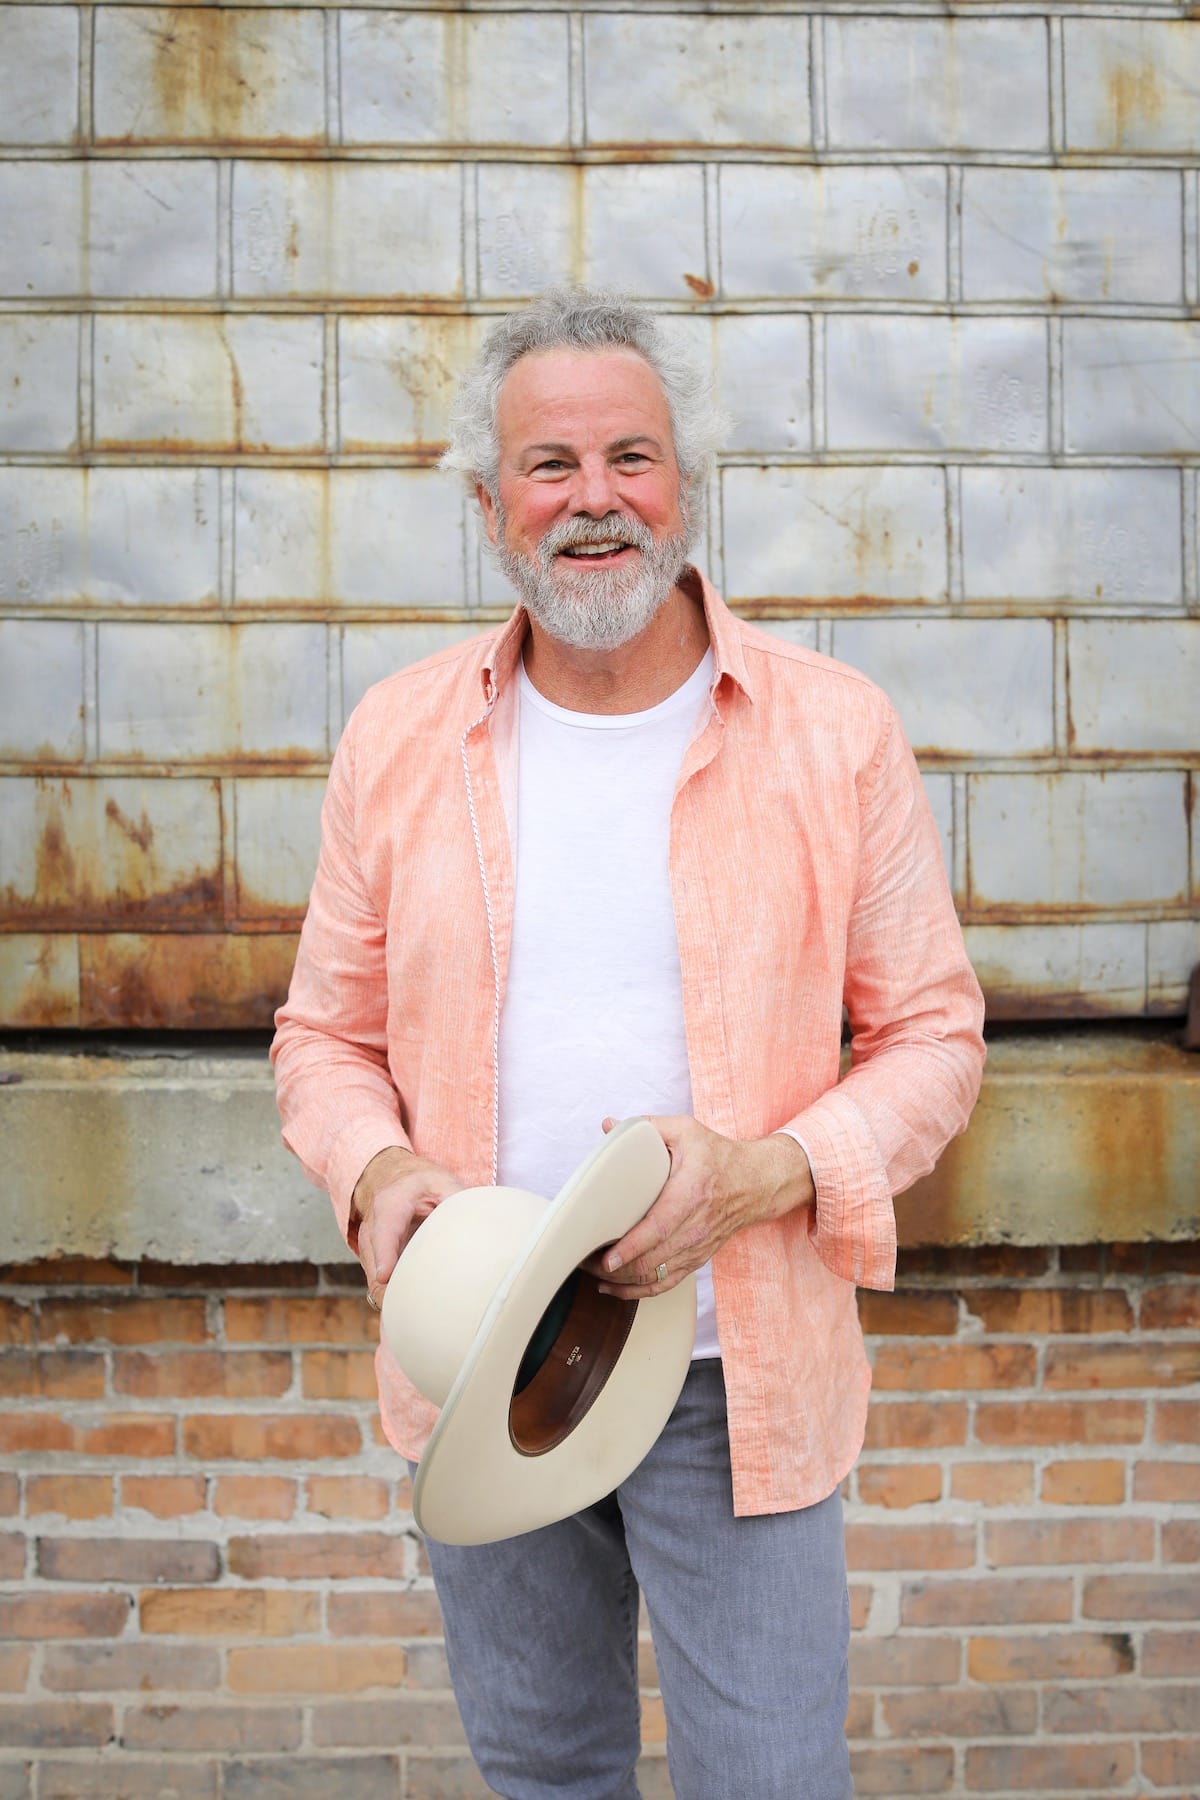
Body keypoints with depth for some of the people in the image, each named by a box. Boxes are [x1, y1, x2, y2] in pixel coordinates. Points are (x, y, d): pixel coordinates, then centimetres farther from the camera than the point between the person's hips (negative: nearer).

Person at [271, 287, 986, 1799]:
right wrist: (375, 1174, -14)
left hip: (736, 1373, -2)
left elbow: (932, 1036, -2)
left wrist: (770, 1174, -19)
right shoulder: (396, 738, -1)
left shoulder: (835, 732, -7)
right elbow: (326, 1031, 7)